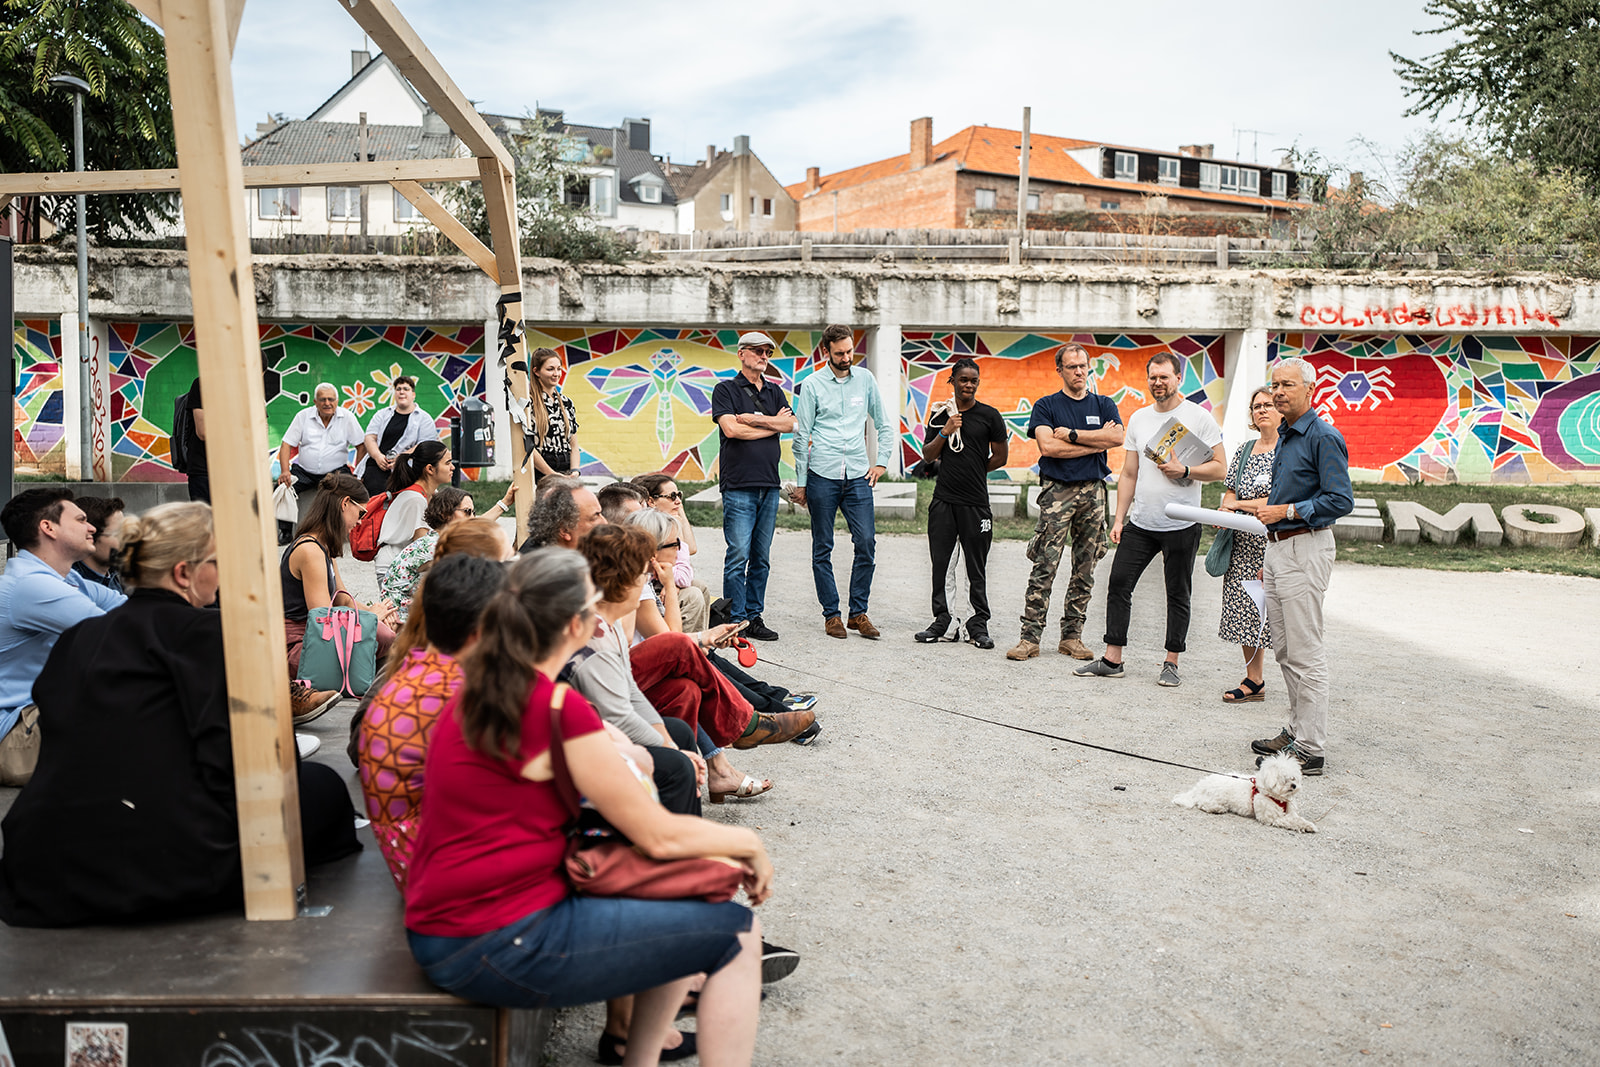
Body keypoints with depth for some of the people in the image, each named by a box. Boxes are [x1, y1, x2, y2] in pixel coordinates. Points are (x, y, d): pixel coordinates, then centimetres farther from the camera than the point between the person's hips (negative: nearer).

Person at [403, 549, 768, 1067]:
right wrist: (748, 842, 2)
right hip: (498, 945, -9)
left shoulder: (477, 693, 6)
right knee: (737, 934, -5)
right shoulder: (559, 708, -20)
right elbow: (659, 835, -13)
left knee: (684, 907, 19)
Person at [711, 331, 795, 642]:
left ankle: (754, 617, 14)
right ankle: (736, 621, -2)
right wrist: (772, 424, -4)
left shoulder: (775, 392, 18)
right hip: (738, 485, -5)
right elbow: (731, 429, -12)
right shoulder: (725, 390, 2)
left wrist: (752, 418, -8)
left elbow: (790, 424, 1)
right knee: (738, 556, -7)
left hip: (769, 485, 5)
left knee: (761, 558, 7)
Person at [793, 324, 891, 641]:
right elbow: (801, 436, 3)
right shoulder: (813, 385, 1)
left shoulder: (865, 379, 9)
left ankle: (858, 613, 6)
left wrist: (882, 461, 10)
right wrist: (800, 482, 3)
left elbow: (883, 423, 18)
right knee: (822, 548, 3)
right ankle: (831, 614, 12)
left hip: (858, 475, 2)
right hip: (822, 475, -2)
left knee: (867, 543, -5)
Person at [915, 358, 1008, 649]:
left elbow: (1000, 457, 6)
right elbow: (928, 455, 5)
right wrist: (945, 432, -9)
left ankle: (979, 624, 10)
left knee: (976, 568, 2)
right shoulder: (940, 413, 9)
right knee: (940, 563, 3)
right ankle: (941, 620, 12)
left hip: (975, 502, -2)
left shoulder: (990, 415, 1)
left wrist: (974, 472, 10)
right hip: (943, 500, 2)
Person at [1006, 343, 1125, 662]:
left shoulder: (1104, 405, 14)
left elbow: (1117, 437, -5)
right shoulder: (1046, 406, 6)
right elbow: (1047, 446, -10)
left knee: (1085, 569, 5)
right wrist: (1095, 442, -6)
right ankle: (1030, 637, -7)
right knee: (1044, 567, -10)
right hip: (1057, 491, -3)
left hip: (1093, 491, 3)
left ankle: (1072, 636, 12)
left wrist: (1071, 434, -8)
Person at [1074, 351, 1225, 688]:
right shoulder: (1138, 418, 11)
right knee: (1119, 584, 1)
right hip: (1140, 522, 4)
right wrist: (1119, 518, 9)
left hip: (1182, 525, -4)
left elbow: (1219, 467, -4)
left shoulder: (1199, 417, -3)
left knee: (1178, 594, 4)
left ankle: (1171, 663, 15)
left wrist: (1184, 471, -20)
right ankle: (1112, 659, 9)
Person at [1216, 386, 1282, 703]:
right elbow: (1230, 495, 17)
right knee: (1245, 607, 7)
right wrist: (1225, 509, -6)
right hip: (1244, 543, 6)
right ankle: (1253, 680, 17)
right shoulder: (1244, 450, 15)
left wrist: (1239, 504, -10)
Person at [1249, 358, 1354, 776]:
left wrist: (1286, 511, -19)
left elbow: (1340, 501, -18)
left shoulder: (1324, 437, -12)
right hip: (1278, 549, 10)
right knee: (1285, 650, 14)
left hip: (1305, 550, -10)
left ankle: (1310, 748, -2)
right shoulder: (1285, 438, 17)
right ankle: (1296, 731, 24)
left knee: (1305, 654, -6)